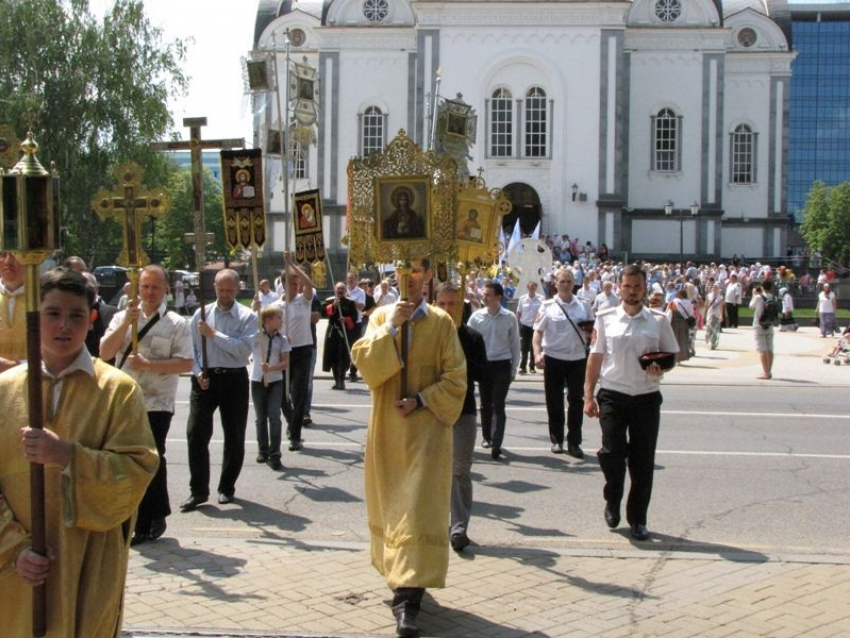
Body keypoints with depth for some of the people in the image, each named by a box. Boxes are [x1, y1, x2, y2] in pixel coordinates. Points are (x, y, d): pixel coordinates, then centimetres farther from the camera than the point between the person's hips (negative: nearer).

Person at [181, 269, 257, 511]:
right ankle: (198, 490, 4)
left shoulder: (247, 317, -3)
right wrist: (197, 372, -8)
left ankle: (227, 487, 23)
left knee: (234, 437, 7)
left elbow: (244, 348, -18)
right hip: (205, 378, 1)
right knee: (196, 434, -5)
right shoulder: (201, 313, 6)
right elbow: (191, 347, 7)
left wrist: (214, 334, -19)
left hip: (234, 379, -1)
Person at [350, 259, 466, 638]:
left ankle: (408, 600, -13)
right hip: (387, 430, 3)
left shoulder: (441, 322, 0)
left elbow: (455, 379, -2)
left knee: (419, 509, -10)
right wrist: (390, 327, -14)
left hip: (427, 428, -3)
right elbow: (364, 363, -8)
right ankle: (403, 577, 31)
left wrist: (421, 400, -13)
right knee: (389, 504, 12)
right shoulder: (381, 317, 6)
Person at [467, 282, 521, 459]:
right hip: (483, 364, 2)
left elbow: (515, 344, 4)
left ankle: (496, 444, -12)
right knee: (485, 403, 13)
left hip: (502, 366, -2)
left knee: (498, 406, -7)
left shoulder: (509, 318, -3)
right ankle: (487, 436, 30)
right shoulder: (476, 316, -1)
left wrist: (514, 369, 3)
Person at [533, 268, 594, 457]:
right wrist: (537, 353, -14)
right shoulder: (548, 306, 0)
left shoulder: (584, 306, 5)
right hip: (553, 358, -1)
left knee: (576, 401, 2)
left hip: (577, 358, 1)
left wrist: (591, 333, -11)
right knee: (554, 401, 7)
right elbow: (538, 331, -1)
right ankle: (556, 440, 19)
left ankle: (574, 443, 9)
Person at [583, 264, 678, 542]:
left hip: (646, 397, 1)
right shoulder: (606, 319, 4)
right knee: (612, 452, -9)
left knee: (643, 461, 5)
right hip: (612, 396, -1)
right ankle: (612, 502, 20)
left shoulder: (658, 321, 4)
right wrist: (589, 395, 1)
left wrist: (660, 367, -12)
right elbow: (595, 358, 6)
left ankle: (638, 519, 19)